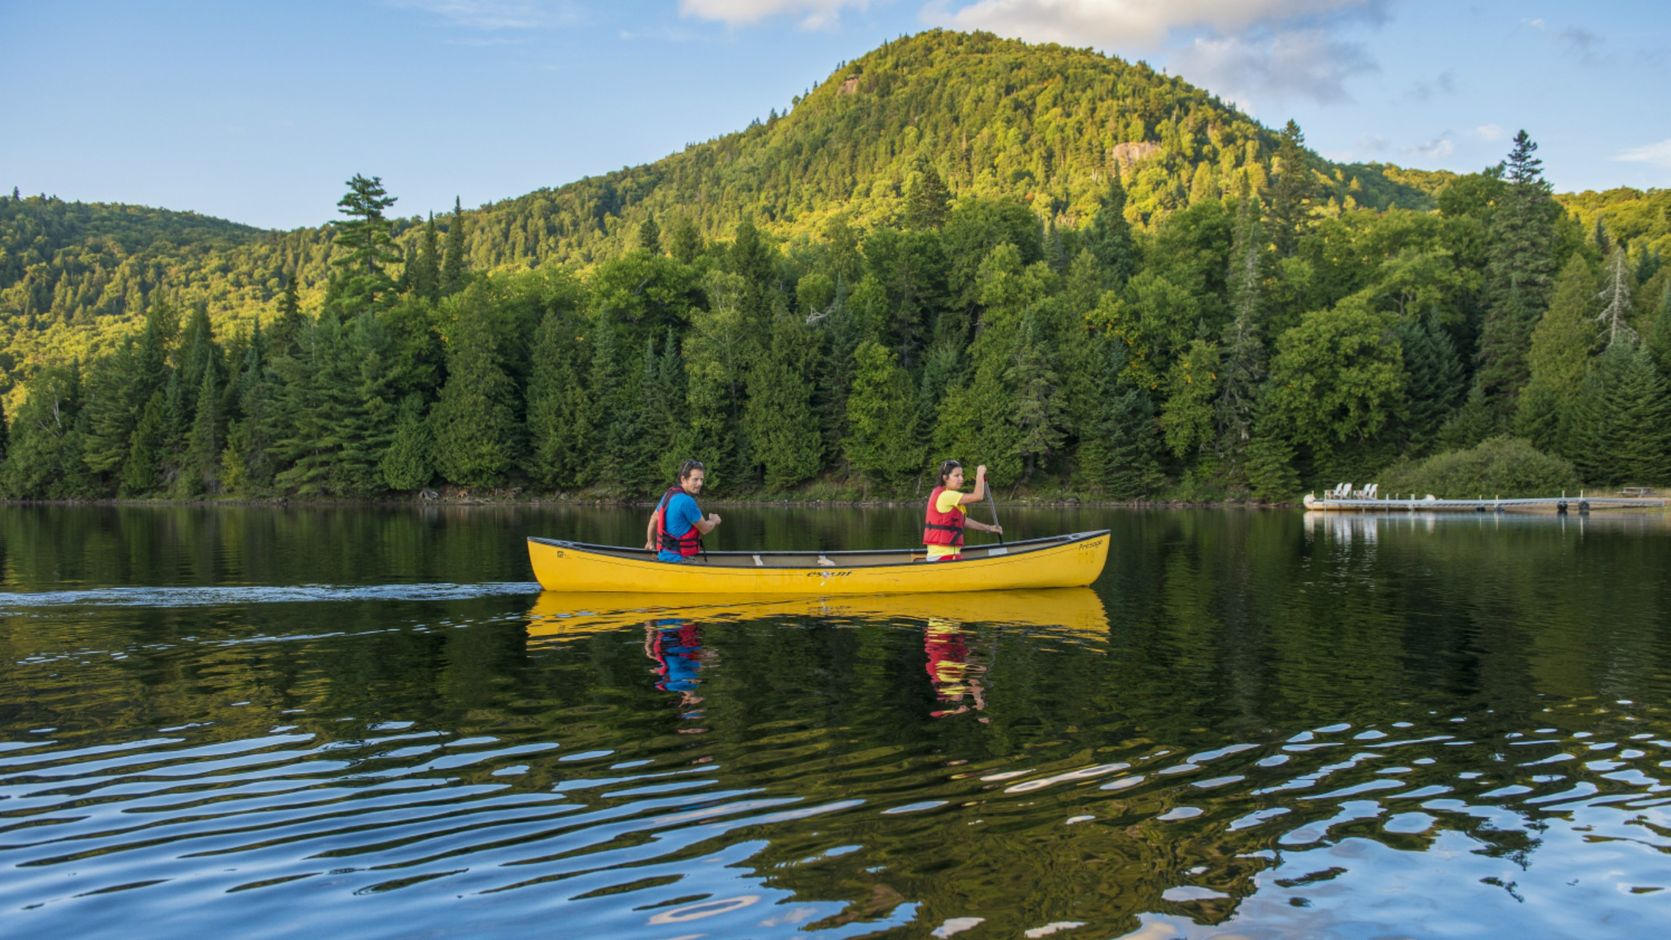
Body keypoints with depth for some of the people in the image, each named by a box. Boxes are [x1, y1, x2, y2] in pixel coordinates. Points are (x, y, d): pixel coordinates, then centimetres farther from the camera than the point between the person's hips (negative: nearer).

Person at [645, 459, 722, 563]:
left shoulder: (669, 494, 12)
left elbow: (654, 518, 26)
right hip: (677, 559, -10)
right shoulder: (687, 501, -17)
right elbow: (704, 529, -5)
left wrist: (650, 542, 40)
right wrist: (714, 520, 18)